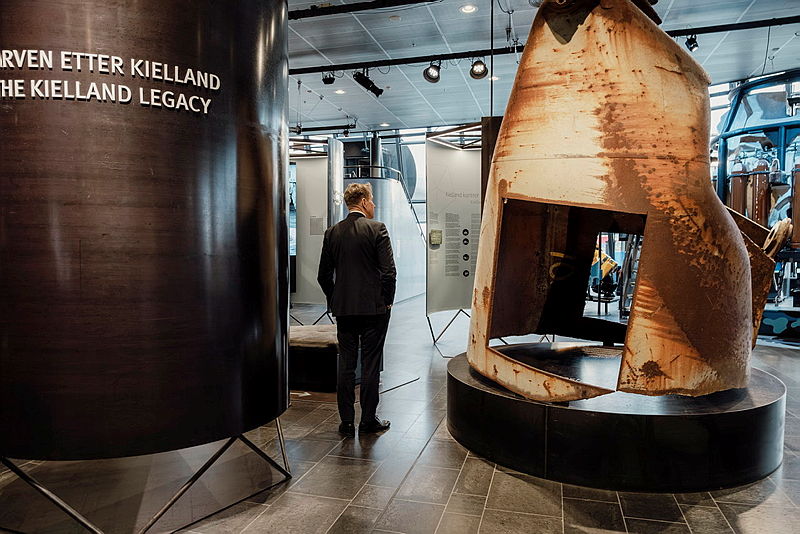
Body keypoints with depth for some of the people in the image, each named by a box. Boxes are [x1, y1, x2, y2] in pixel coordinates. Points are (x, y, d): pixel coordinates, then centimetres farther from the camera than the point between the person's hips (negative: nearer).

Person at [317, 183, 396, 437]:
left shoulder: (332, 232, 4)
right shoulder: (377, 228, -8)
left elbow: (324, 275, 7)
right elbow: (389, 271, -12)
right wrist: (387, 301, 0)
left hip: (343, 309, 4)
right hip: (374, 307, -4)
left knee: (345, 365, 9)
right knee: (370, 365, 5)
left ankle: (346, 422, 15)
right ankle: (368, 421, 14)